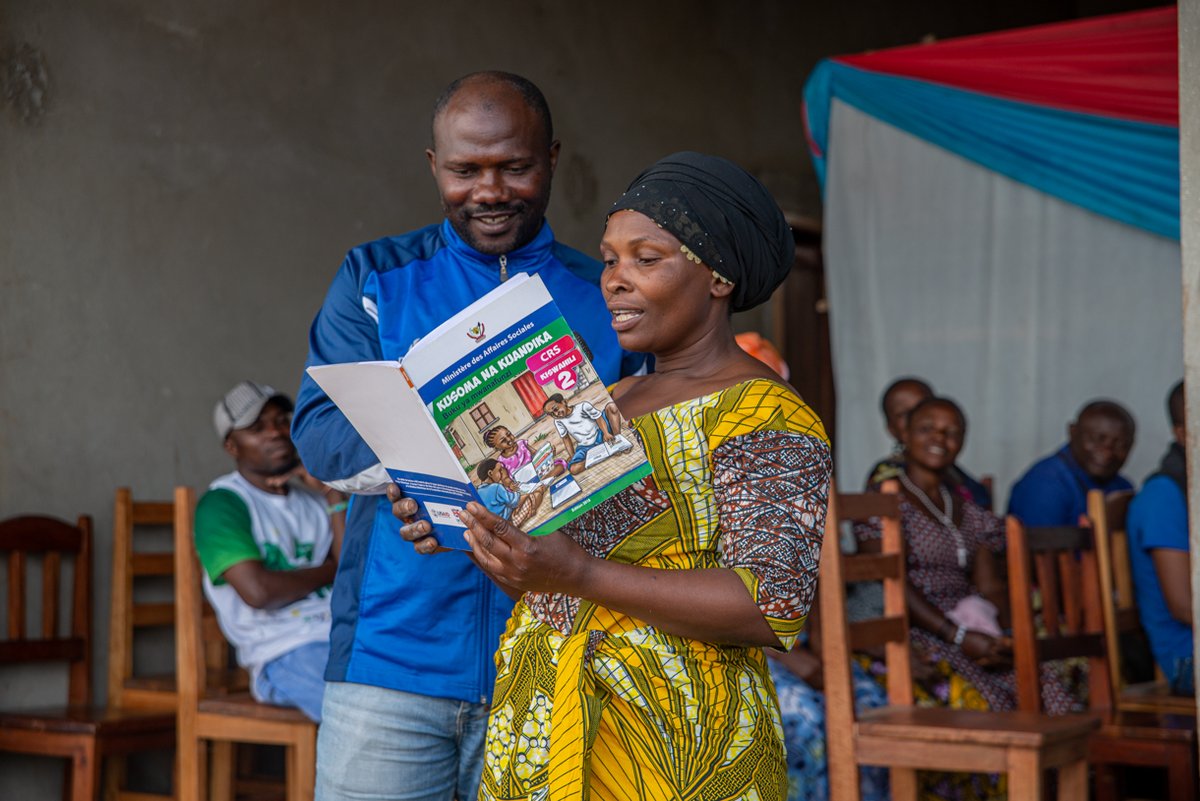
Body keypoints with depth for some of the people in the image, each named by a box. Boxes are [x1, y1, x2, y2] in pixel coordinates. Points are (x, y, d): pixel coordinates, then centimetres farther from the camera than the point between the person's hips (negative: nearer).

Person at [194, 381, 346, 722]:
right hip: (285, 652, -6)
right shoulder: (221, 504, 2)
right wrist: (329, 571, 3)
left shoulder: (313, 497, 20)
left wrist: (333, 494, 2)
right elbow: (258, 590, -13)